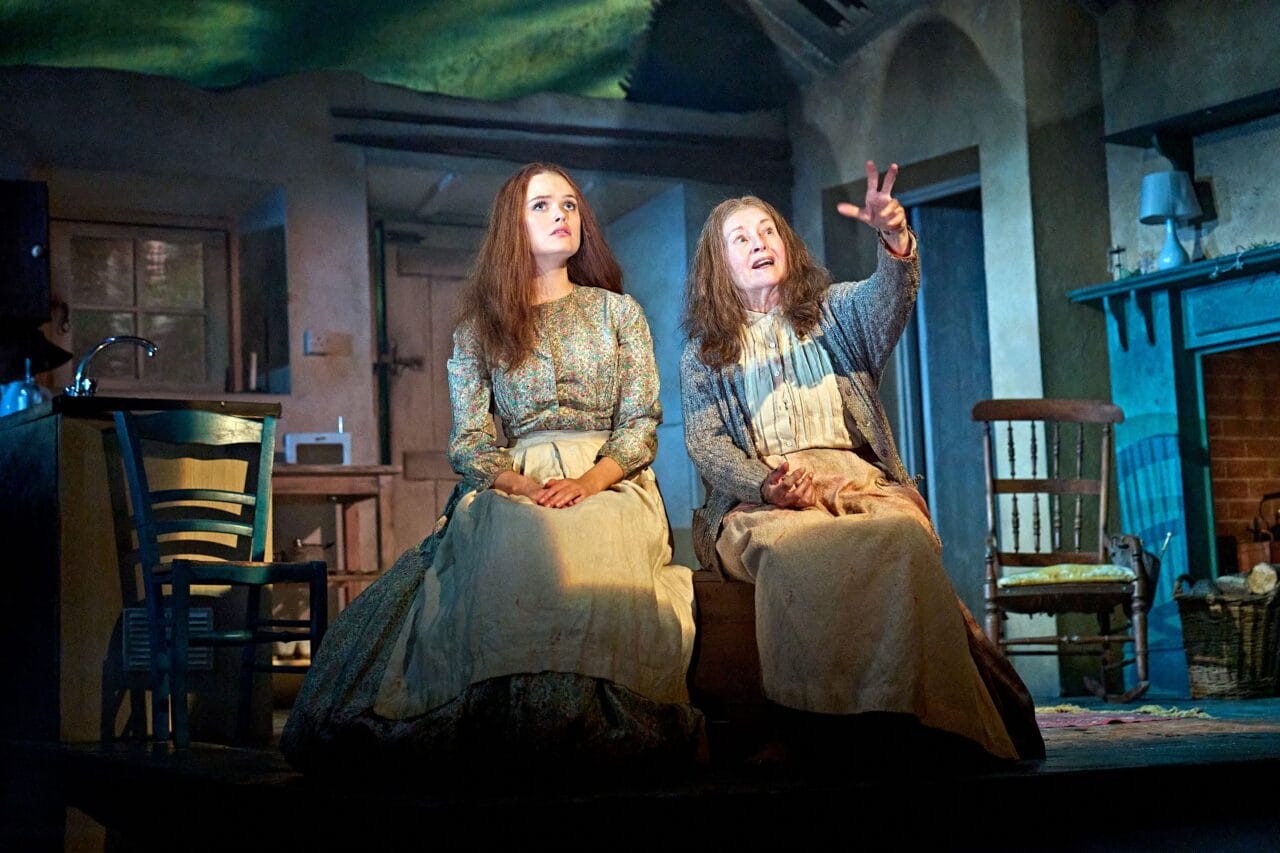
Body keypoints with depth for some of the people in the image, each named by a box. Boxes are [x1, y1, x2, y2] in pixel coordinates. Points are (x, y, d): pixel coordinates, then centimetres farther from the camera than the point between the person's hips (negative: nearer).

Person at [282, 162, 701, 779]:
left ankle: (597, 731, -35)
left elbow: (641, 423, 8)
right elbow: (469, 438, 7)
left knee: (591, 545, -38)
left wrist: (588, 482, -13)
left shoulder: (618, 312, 17)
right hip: (512, 488, 0)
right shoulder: (478, 328, 17)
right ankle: (512, 723, -36)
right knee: (518, 545, -39)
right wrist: (523, 486, -15)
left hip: (610, 482, 0)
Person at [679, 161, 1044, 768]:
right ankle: (815, 729, -35)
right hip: (759, 499, -1)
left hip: (856, 482, 1)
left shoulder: (833, 312, 22)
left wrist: (896, 240, -26)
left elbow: (890, 299, -1)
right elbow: (704, 441, 6)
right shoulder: (703, 353, 20)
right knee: (797, 549, -39)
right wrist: (766, 485, -16)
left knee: (905, 538, -36)